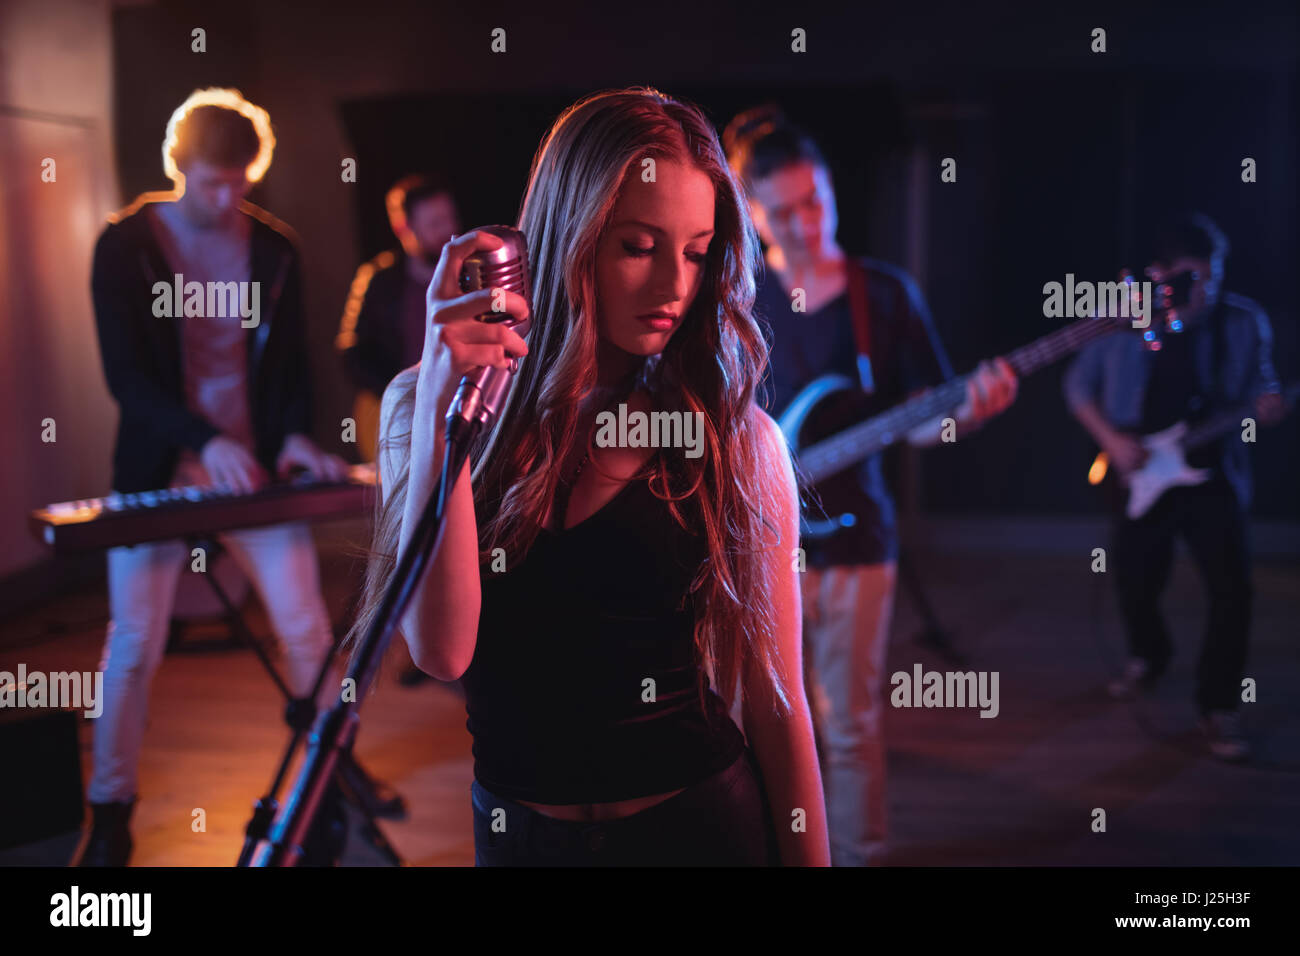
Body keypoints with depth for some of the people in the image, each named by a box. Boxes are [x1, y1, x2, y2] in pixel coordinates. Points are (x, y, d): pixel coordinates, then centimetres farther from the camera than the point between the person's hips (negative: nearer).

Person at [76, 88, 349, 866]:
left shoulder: (274, 247, 4)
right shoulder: (126, 244, -5)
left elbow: (291, 357, 8)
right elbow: (124, 373, -12)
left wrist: (296, 432, -12)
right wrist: (206, 440, -25)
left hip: (255, 467, 2)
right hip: (158, 471, -2)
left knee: (306, 624, -1)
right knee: (135, 641, -5)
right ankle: (112, 809, 11)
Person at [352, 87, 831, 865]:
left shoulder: (738, 439, -10)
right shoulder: (425, 405, -6)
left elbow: (778, 708, -6)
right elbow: (441, 648, -20)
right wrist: (442, 410, -28)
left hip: (700, 822, -1)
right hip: (516, 829, 2)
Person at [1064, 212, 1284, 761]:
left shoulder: (1244, 322, -6)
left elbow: (1259, 390, 6)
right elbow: (1079, 387, 3)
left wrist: (1265, 407, -17)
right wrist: (1112, 440, -10)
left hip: (1213, 476, 0)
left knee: (1232, 587, -14)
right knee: (1134, 585, 11)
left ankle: (1219, 705, 4)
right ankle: (1149, 656, 45)